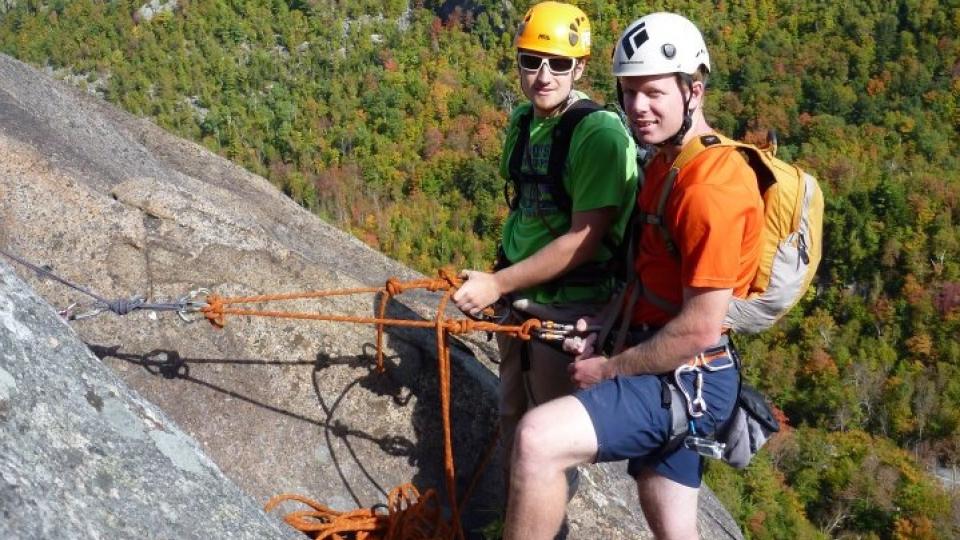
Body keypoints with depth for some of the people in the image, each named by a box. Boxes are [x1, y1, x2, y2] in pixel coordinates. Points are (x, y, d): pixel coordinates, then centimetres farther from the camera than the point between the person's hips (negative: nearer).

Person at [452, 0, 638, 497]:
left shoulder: (600, 132, -21)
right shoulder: (522, 120, 4)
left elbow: (584, 239, -25)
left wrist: (496, 284, -23)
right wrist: (496, 281, 14)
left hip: (568, 307, -8)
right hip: (518, 295, 8)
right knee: (511, 417, 20)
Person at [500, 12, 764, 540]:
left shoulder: (710, 185, -21)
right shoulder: (664, 161, 11)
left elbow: (699, 330, -22)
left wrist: (608, 369, -12)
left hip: (686, 379, -10)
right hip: (667, 375, 10)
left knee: (537, 438, -26)